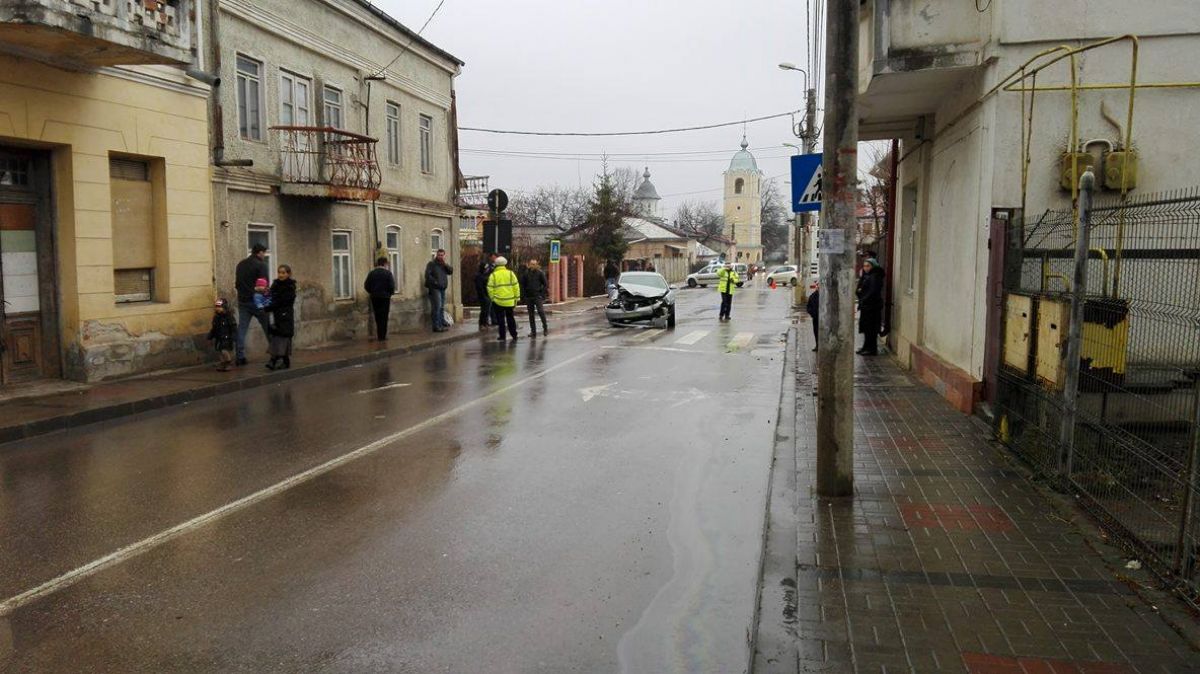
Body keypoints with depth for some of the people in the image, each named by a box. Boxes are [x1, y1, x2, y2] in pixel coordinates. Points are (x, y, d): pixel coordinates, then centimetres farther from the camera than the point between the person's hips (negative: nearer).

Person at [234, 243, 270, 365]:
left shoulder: (240, 264, 12)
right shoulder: (261, 265, -9)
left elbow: (236, 283, 16)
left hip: (242, 301, 5)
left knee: (242, 328, 4)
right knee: (267, 328, 6)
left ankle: (240, 356, -1)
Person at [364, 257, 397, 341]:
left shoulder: (372, 273, 2)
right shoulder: (388, 273, -9)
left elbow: (366, 285, 1)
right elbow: (392, 286, -13)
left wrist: (372, 292, 16)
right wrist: (391, 293, 7)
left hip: (374, 298, 4)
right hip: (385, 297, -4)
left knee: (377, 317, 13)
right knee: (384, 317, 2)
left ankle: (379, 335, 15)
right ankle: (383, 336, 2)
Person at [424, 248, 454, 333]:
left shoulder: (444, 265, 17)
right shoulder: (432, 264, -4)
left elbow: (451, 271, 3)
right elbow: (427, 275, -12)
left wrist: (445, 264, -8)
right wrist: (435, 282, -17)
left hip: (442, 289, 8)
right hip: (434, 289, -8)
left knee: (442, 307, 15)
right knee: (437, 307, -13)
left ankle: (442, 323, 24)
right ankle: (436, 326, -14)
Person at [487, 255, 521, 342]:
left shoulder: (493, 275, -4)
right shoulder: (510, 273, -1)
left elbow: (490, 288, -7)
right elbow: (516, 286, -1)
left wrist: (492, 298, 5)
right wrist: (517, 297, 5)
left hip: (498, 301, -2)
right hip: (510, 301, 2)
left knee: (500, 319, 6)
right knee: (510, 318, 14)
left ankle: (502, 336, 7)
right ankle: (514, 335, 14)